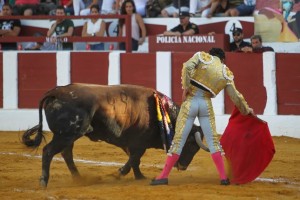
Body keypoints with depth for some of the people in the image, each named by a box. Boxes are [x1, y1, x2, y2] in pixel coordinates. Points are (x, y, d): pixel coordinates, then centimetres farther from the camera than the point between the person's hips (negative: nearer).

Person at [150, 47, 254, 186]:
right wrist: (246, 110, 29)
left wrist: (185, 88, -8)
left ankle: (164, 176, 1)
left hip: (190, 101, -1)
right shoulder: (226, 73, 9)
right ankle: (223, 177, 8)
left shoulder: (202, 56, 5)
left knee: (179, 139, 1)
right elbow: (235, 96, 13)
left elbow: (187, 66, -14)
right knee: (213, 140, 10)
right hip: (206, 104, 1)